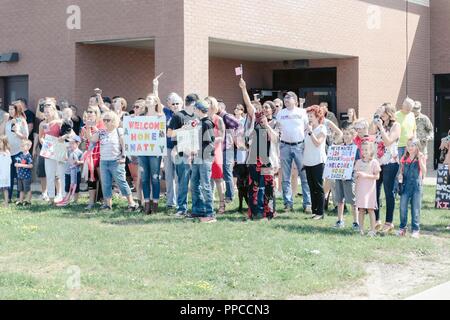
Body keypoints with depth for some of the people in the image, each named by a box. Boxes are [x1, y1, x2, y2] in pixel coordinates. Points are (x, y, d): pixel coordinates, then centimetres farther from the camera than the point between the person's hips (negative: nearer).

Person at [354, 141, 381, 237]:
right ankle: (361, 229, 11)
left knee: (370, 209, -4)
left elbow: (377, 176, -7)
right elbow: (355, 175, 12)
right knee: (361, 209, 5)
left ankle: (373, 230, -2)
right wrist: (357, 175, -11)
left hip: (370, 189, -4)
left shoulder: (374, 162, -3)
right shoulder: (359, 162, 10)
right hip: (360, 188, 4)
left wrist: (365, 175, -17)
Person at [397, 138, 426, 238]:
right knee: (403, 207, 2)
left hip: (416, 185, -3)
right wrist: (400, 175, -3)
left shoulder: (421, 157, -1)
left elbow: (424, 172, -11)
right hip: (405, 184, 3)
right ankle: (403, 228, 13)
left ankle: (416, 229, 7)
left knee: (416, 208, 0)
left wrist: (420, 159, -18)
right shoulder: (404, 158, 8)